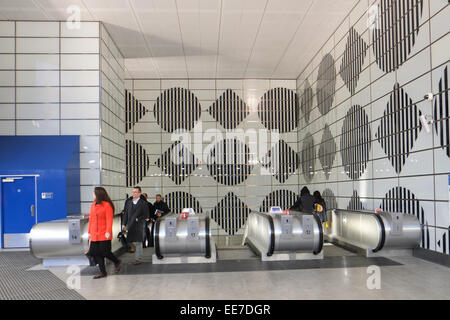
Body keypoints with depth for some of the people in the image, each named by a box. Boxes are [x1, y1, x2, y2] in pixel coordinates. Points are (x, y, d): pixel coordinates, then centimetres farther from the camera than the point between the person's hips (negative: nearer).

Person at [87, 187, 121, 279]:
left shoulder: (107, 205, -9)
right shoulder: (93, 205, 11)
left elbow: (109, 220, -13)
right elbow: (91, 219, 16)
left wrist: (108, 232, -20)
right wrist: (89, 232, 15)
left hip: (104, 235, -7)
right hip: (94, 235, 7)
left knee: (104, 252, -5)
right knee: (95, 253, 5)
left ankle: (117, 262, 22)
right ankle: (103, 272, 15)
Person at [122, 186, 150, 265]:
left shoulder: (143, 203, -4)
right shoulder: (128, 201, 10)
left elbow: (146, 216, -3)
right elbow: (126, 213, 13)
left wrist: (138, 219, -13)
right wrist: (124, 224, 8)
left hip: (139, 225, -5)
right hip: (130, 225, 5)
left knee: (138, 242, -4)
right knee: (132, 242, 12)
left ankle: (138, 259, 1)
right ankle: (137, 255, 30)